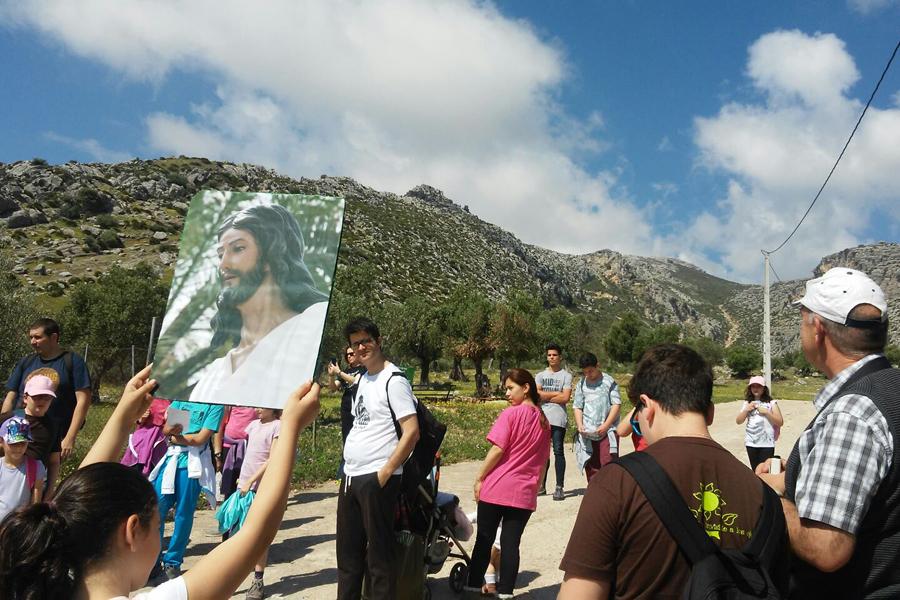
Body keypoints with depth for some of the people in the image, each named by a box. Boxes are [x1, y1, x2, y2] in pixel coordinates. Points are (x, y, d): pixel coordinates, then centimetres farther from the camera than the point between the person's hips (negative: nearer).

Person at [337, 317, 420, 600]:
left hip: (376, 479, -8)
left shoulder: (394, 380, -12)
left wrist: (385, 473, -17)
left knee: (379, 555, 3)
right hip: (350, 477, 8)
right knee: (348, 553, 18)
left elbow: (412, 432, -17)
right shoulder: (361, 378, 13)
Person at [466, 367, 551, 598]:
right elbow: (543, 461, 13)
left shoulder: (510, 414, -10)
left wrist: (479, 478, -6)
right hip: (524, 493, 4)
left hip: (496, 487, -4)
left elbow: (497, 450, -14)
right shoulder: (544, 421, 8)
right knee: (511, 543, 9)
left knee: (484, 539, 9)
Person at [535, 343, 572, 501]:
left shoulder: (566, 375, 3)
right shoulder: (540, 375, 14)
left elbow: (565, 398, -9)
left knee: (558, 451, -5)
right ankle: (542, 485, 17)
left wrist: (545, 396, -4)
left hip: (558, 419, -4)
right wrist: (556, 393, -6)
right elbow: (536, 393, -3)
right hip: (542, 419, 4)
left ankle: (559, 487, -2)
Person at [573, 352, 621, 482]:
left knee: (608, 463, -8)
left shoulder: (609, 381, -1)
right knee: (590, 466, 7)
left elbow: (616, 404, -5)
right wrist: (580, 425, -5)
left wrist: (606, 425, -13)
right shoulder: (581, 384, 9)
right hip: (587, 433, 4)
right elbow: (577, 407, 11)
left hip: (607, 431, -4)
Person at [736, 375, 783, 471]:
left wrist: (766, 412, -15)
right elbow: (738, 421, 6)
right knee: (755, 470, 11)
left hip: (766, 443, -3)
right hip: (751, 442, 3)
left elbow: (780, 422, -5)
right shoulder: (747, 403, 8)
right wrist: (746, 410, -8)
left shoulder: (771, 403, -2)